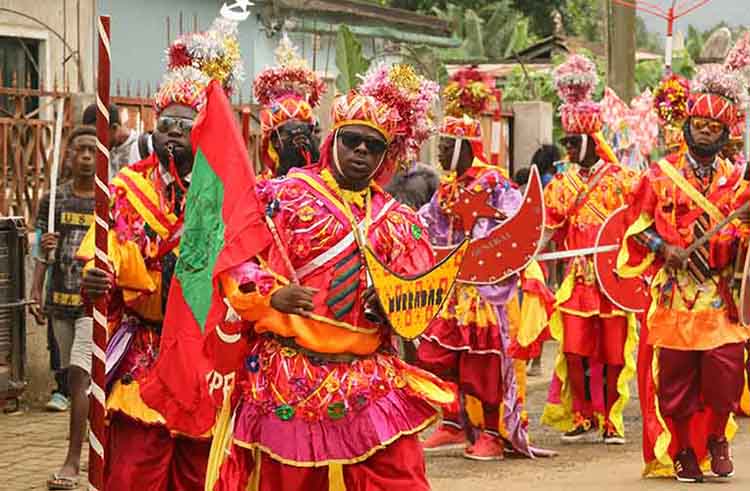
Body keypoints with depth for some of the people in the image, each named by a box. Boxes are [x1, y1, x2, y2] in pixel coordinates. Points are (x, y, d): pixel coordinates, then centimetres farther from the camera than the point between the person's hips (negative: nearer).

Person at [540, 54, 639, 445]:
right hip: (577, 278, 3)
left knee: (612, 354, 0)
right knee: (575, 351, -4)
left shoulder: (619, 180, 0)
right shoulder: (562, 184, 10)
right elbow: (549, 232, 6)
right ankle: (582, 417, 9)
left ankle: (611, 419, 10)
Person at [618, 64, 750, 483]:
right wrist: (665, 248, -10)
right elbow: (638, 226, 5)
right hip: (673, 292, -1)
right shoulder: (661, 175, 5)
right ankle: (683, 450, 16)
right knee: (675, 376, 1)